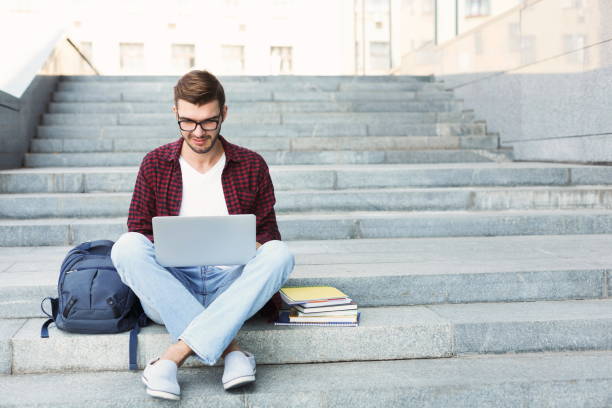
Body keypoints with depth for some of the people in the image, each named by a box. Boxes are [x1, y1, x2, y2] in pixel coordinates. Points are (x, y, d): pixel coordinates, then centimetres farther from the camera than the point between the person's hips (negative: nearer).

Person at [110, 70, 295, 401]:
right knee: (126, 247, -28)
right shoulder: (155, 164, 5)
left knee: (280, 253, -29)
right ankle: (230, 350, -31)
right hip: (168, 290, 0)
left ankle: (174, 355, -36)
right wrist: (162, 248, -16)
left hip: (232, 287, 0)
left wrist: (254, 249, -13)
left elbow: (268, 233, 11)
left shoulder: (252, 166, 6)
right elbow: (137, 233, 7)